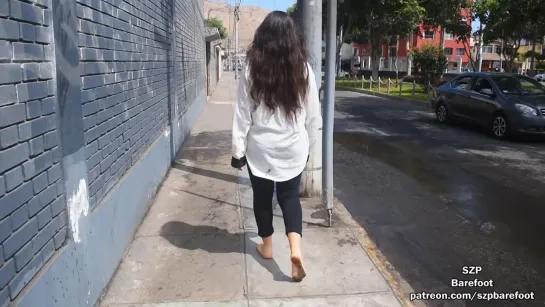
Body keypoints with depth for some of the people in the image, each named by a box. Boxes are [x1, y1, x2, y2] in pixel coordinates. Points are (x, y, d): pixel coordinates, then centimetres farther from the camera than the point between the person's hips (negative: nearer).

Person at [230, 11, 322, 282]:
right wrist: (308, 145, 14)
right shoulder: (303, 69, -5)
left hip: (260, 147, -1)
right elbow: (312, 114, 1)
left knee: (262, 196, 17)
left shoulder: (252, 69, -9)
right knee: (290, 196, 15)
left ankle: (267, 246, 32)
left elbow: (242, 115, -7)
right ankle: (296, 249, -2)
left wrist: (238, 150, 0)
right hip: (293, 147, 1)